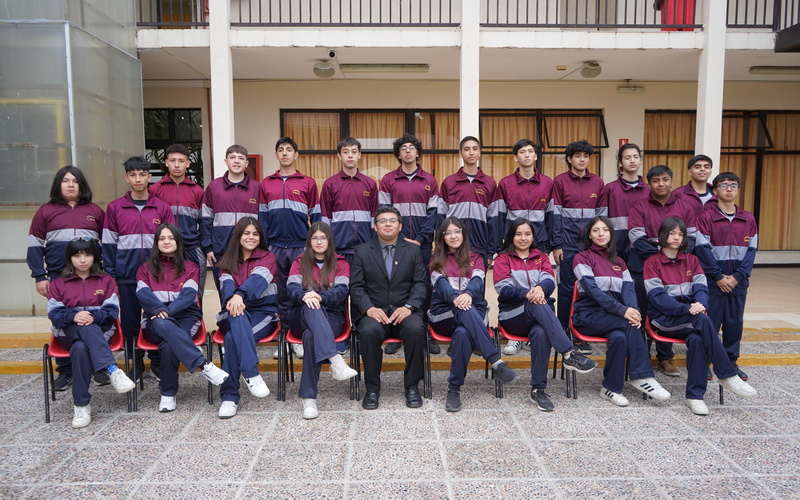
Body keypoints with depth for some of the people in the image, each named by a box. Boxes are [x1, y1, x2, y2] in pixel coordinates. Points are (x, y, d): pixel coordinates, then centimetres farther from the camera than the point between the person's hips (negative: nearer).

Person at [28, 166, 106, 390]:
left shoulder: (95, 211, 10)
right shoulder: (46, 211, 8)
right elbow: (35, 246, 7)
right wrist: (39, 277, 0)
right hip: (58, 278, 0)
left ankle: (99, 367, 13)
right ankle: (65, 371, 16)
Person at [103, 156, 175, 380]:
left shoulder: (162, 208, 5)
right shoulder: (115, 208, 5)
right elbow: (108, 244, 6)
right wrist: (111, 277, 1)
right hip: (126, 277, 1)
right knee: (129, 321, 6)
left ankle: (157, 362, 19)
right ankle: (135, 363, 22)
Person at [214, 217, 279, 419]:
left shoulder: (267, 258, 8)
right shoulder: (227, 261, 17)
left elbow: (257, 280, -16)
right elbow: (226, 285, -6)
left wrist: (240, 295, -38)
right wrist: (232, 299, -31)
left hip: (263, 313, -1)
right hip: (233, 315, 2)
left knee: (233, 337, -33)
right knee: (239, 317, -37)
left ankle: (229, 396, -31)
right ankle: (251, 374, -45)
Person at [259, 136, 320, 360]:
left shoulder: (308, 183, 4)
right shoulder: (266, 184, 10)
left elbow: (315, 217, 5)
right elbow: (262, 217, 10)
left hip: (301, 248, -1)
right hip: (275, 248, 2)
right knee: (280, 295, 8)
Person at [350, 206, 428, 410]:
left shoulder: (413, 250, 14)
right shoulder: (362, 251, 11)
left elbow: (420, 284, 5)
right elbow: (356, 286, 3)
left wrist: (409, 306, -13)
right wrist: (369, 308, -15)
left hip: (404, 311, 1)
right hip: (374, 311, 0)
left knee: (416, 329, -32)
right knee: (368, 331, -34)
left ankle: (412, 386, -13)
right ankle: (372, 388, -16)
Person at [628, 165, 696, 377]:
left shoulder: (685, 209, 9)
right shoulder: (639, 207, 0)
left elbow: (691, 238, 5)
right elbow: (637, 239, -9)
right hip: (643, 267, -2)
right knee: (641, 311, 2)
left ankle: (665, 357, 21)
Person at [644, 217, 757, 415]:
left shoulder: (691, 260, 15)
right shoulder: (652, 263, 1)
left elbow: (701, 288, 2)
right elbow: (657, 297, -11)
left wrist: (700, 304, -22)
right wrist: (686, 309, -24)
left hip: (690, 320, 4)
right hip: (664, 319, -3)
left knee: (696, 338, -32)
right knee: (702, 320, -33)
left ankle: (695, 395, -24)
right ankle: (727, 375, -26)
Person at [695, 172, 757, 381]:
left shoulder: (748, 219, 8)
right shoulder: (706, 217, -4)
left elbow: (751, 250, 4)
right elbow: (702, 249, -9)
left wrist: (737, 276, -7)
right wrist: (718, 276, -12)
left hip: (738, 281, 4)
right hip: (712, 280, -4)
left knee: (735, 322, 10)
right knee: (709, 323, 0)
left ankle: (731, 361, 23)